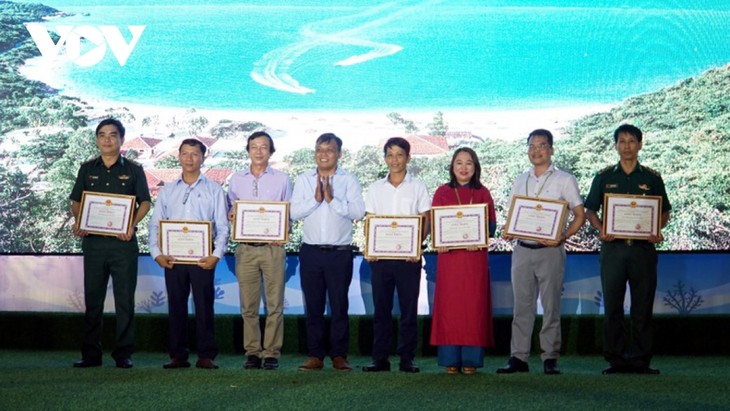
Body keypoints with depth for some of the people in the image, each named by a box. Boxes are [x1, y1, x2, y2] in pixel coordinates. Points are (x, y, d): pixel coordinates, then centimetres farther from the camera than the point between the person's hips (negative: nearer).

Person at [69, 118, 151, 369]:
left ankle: (123, 353, 5)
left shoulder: (133, 170, 6)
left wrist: (132, 225, -13)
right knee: (92, 298, 4)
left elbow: (144, 203, 4)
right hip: (93, 240, 2)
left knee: (124, 299, 0)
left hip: (123, 241, -2)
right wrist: (78, 223, -6)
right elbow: (76, 202, 13)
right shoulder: (87, 169, 12)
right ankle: (91, 353, 10)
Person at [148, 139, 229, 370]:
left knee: (204, 305, -3)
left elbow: (223, 226, 2)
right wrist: (156, 253, -2)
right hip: (172, 257, 3)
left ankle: (206, 355, 1)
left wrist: (216, 255, -10)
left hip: (202, 257, -2)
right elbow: (155, 224, 11)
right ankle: (178, 355, 10)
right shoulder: (167, 191, 14)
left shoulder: (213, 190, 7)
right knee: (176, 306, 4)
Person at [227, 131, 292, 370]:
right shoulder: (236, 180, 14)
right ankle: (252, 352, 8)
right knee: (248, 305, 2)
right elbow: (230, 211, 18)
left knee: (274, 304, -3)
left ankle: (272, 353, 2)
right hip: (245, 249, 2)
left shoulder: (281, 180, 9)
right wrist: (231, 215, -5)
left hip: (273, 247, -2)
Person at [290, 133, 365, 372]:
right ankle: (314, 356, 12)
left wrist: (332, 199, -13)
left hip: (340, 252, -2)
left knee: (339, 306, 2)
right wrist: (315, 199, -11)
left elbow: (358, 211, -9)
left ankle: (339, 356, 10)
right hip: (311, 251, 2)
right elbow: (294, 212, 0)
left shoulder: (349, 180, 3)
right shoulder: (303, 180, 9)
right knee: (313, 306, 6)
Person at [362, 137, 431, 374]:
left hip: (408, 256, -2)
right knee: (381, 308, 3)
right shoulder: (376, 188, 12)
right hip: (380, 255, 2)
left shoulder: (417, 187, 5)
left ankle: (407, 358, 6)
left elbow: (426, 223, 2)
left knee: (409, 308, 0)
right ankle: (380, 358, 8)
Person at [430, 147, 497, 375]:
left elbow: (492, 225, 5)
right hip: (449, 255, 0)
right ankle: (451, 359, 3)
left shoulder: (482, 193, 10)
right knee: (449, 306, -2)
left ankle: (471, 359, 3)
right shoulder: (442, 192, 10)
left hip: (475, 256, 0)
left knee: (474, 306, -1)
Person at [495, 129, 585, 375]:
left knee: (551, 306, -1)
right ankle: (518, 358, 8)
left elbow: (579, 216, 0)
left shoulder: (564, 180, 3)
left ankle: (550, 358, 4)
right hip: (522, 250, 4)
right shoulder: (519, 181, 16)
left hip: (550, 251, -4)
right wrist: (507, 232, -1)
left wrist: (562, 237, -14)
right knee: (522, 305, 4)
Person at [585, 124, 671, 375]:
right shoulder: (604, 177, 9)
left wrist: (658, 231, -8)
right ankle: (615, 359, 7)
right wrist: (600, 230, -8)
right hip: (613, 248, 0)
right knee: (612, 306, 1)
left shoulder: (652, 178, 9)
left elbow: (664, 212, 11)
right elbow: (590, 210, 10)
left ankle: (641, 359, 7)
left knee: (643, 305, 1)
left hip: (643, 248, 0)